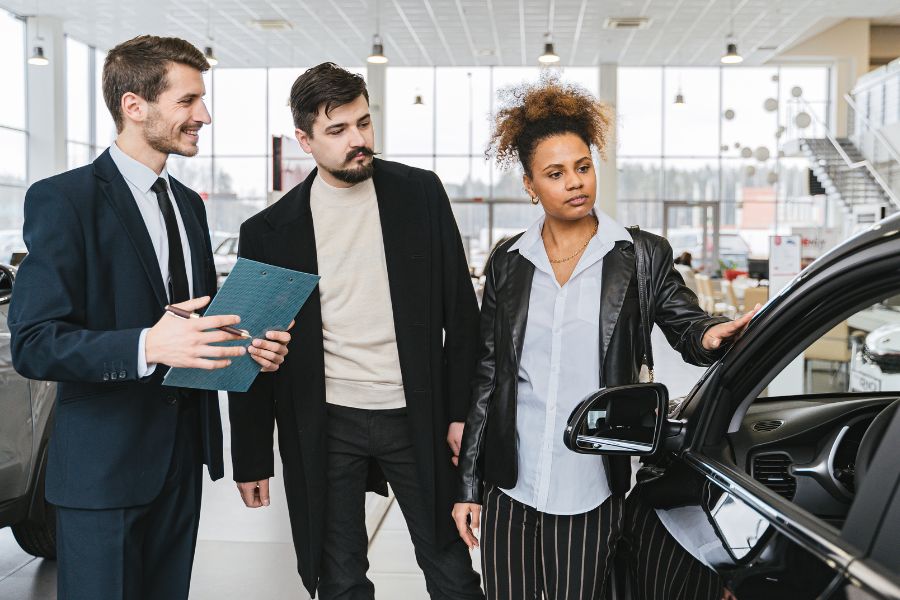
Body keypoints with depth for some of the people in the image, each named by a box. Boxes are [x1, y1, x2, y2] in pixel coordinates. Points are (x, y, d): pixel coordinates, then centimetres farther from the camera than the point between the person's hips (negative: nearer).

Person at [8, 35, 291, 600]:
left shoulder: (188, 203, 13)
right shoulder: (63, 199, -11)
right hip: (105, 462, -7)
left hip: (183, 451, 7)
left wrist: (247, 344, -1)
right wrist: (147, 347, -32)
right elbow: (34, 345, -18)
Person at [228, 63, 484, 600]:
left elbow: (460, 311, 2)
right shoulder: (271, 231, -3)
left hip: (417, 416, 0)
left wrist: (461, 412, -2)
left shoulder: (420, 193, -1)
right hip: (325, 428, 0)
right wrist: (252, 457, 3)